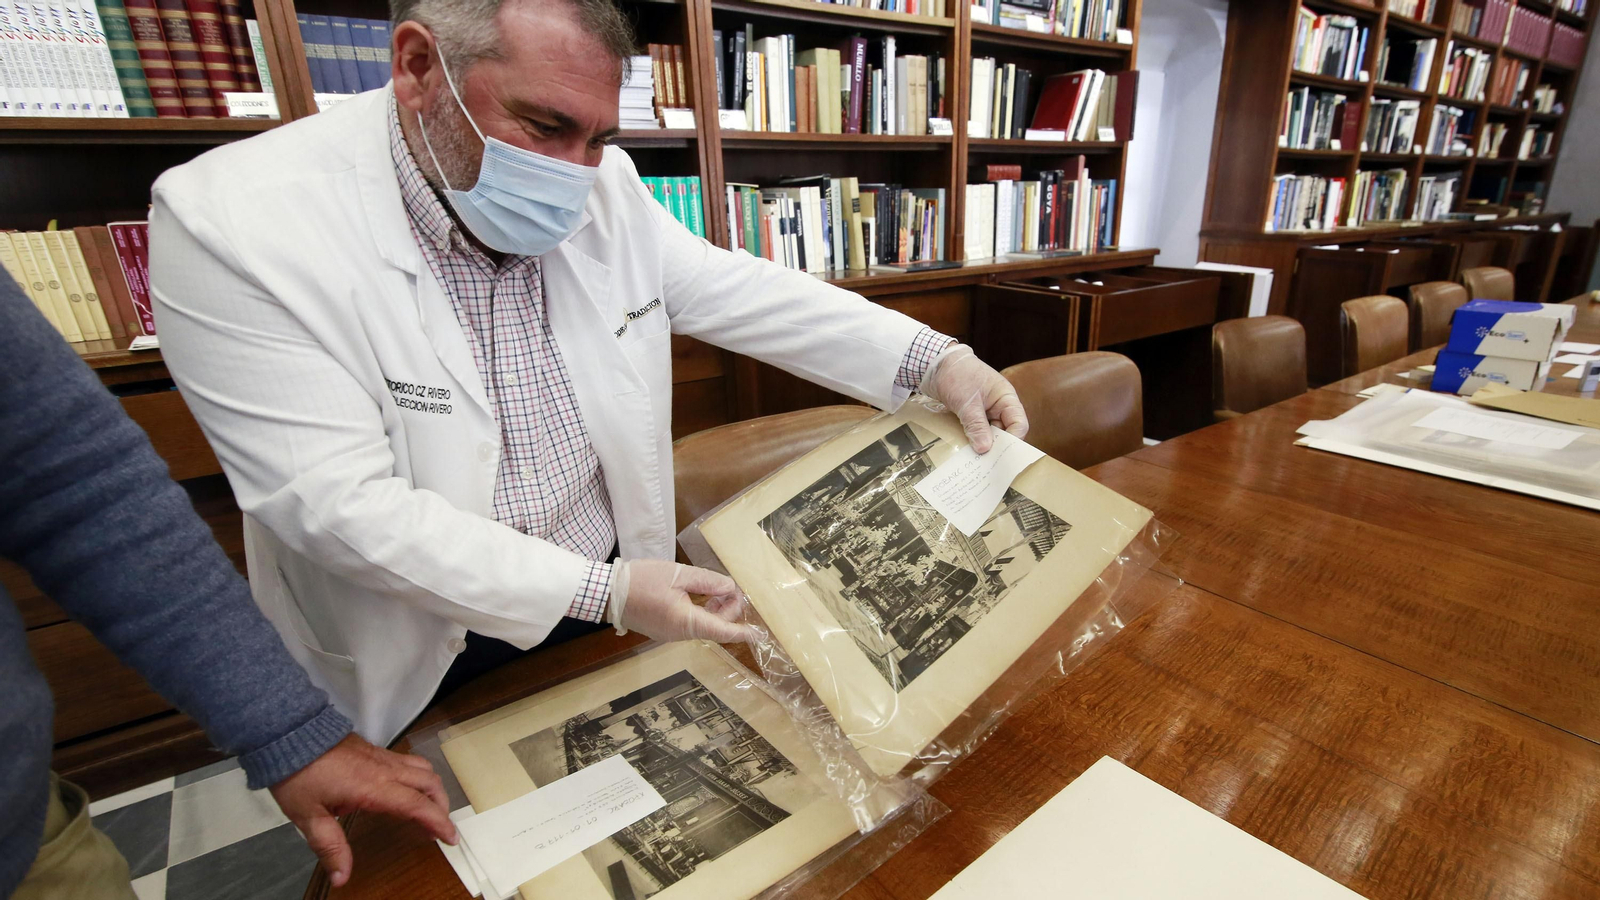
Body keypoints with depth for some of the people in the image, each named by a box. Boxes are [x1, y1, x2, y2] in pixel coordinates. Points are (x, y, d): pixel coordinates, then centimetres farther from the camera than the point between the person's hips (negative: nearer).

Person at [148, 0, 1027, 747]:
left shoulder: (602, 187, -8)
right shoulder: (228, 224, -23)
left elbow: (736, 291, -5)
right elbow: (344, 507, -26)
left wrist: (933, 359, -14)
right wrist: (598, 591, -29)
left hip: (615, 597, 4)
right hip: (422, 667, -3)